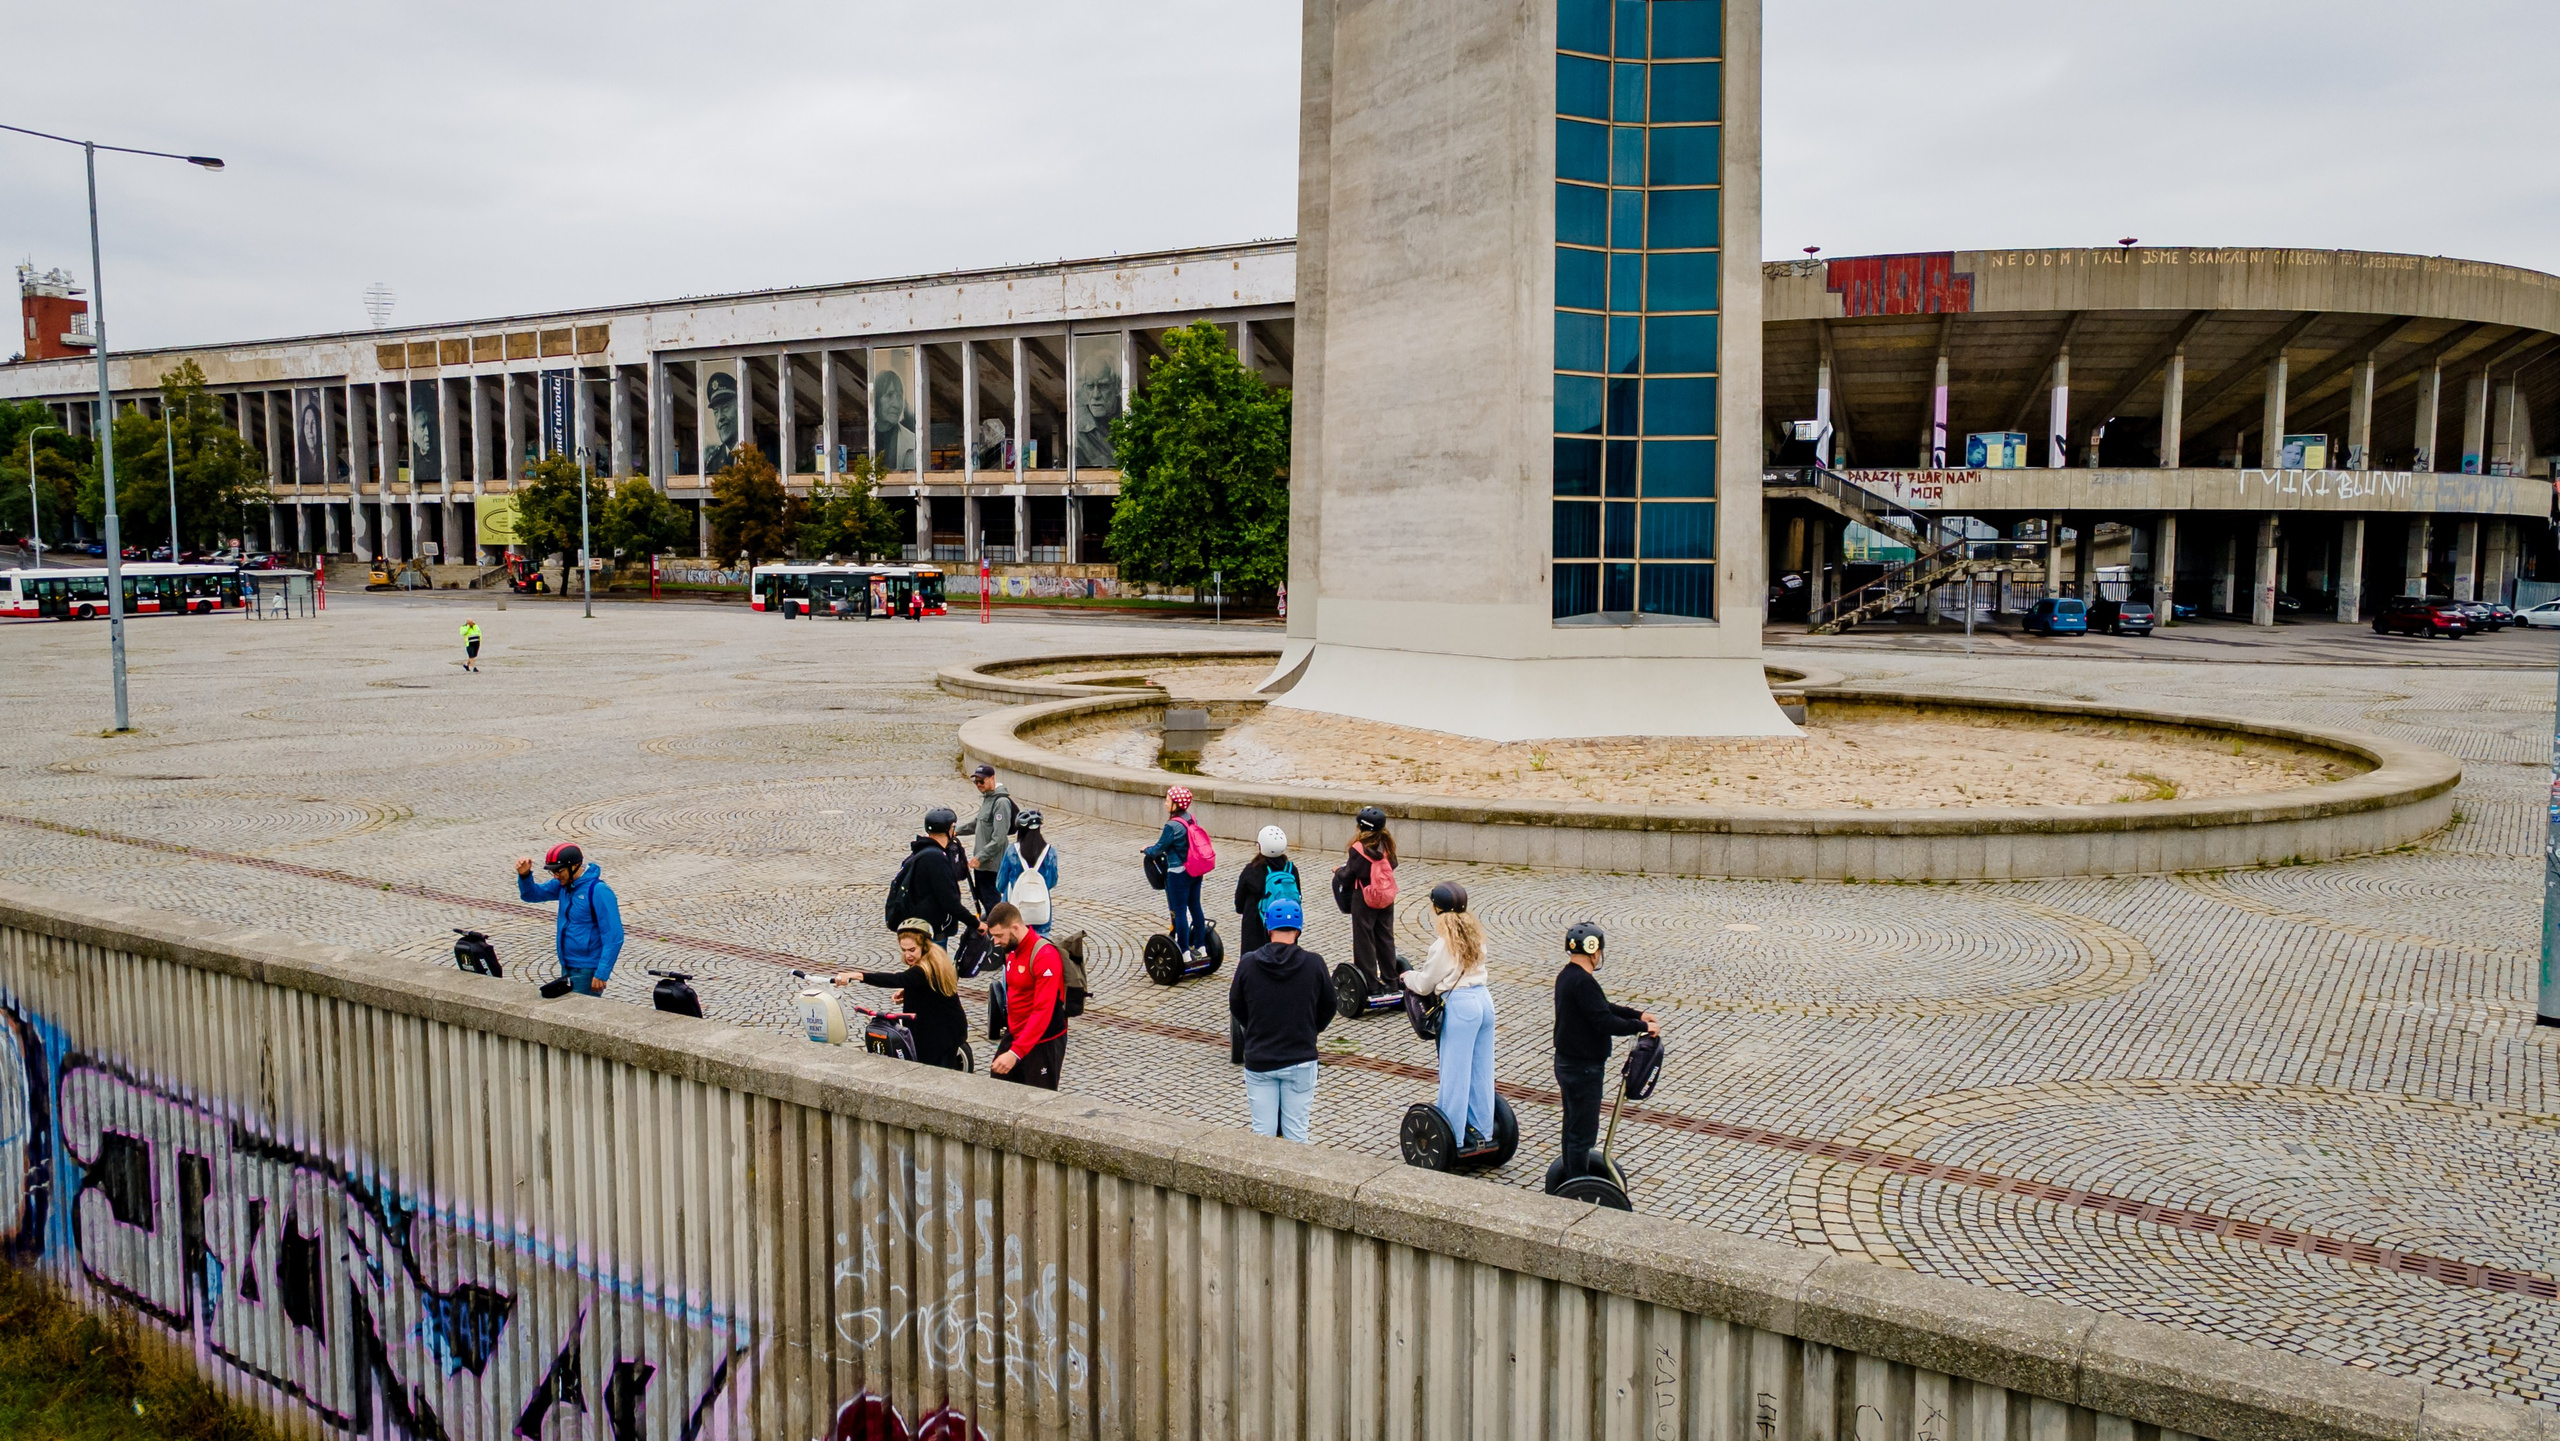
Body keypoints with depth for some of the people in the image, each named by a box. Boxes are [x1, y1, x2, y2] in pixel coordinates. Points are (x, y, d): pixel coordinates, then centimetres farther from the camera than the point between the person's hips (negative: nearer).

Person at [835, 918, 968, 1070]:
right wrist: (908, 991, 2)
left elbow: (896, 979, -42)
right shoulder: (938, 959, 4)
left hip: (941, 1033, -10)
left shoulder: (924, 970, -26)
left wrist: (859, 976, -52)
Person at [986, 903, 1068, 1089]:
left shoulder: (1045, 956, -24)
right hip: (1015, 1035, 9)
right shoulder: (1012, 950, 5)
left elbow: (1043, 1012, -29)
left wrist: (1015, 1052, -34)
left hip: (1044, 1042, -9)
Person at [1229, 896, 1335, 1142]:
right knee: (1296, 1132, 8)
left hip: (1258, 1060, 1)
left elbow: (1237, 1010, 5)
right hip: (1300, 1060, 0)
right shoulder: (1314, 964, -10)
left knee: (1262, 1132, 9)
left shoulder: (1247, 965, -9)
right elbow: (1328, 1009, 3)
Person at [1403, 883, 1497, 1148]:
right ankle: (1481, 1130, 25)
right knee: (1481, 1070, 15)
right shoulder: (1474, 932, 9)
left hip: (1460, 1006, -8)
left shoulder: (1444, 942, -14)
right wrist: (1422, 973, 19)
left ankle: (1454, 1138, 10)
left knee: (1455, 1073, 2)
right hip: (1483, 998, 8)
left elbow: (1424, 984, -6)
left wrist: (1408, 976, 15)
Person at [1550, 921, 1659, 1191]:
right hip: (1583, 1069, -10)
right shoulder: (1583, 982, -24)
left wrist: (1638, 1014, 11)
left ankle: (1569, 1178, 34)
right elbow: (1605, 1022, -27)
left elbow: (1602, 1008, 17)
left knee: (1573, 1126, 22)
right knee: (1583, 1131, 0)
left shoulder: (1567, 976, 9)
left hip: (1568, 1064, 10)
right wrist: (1642, 1027, -17)